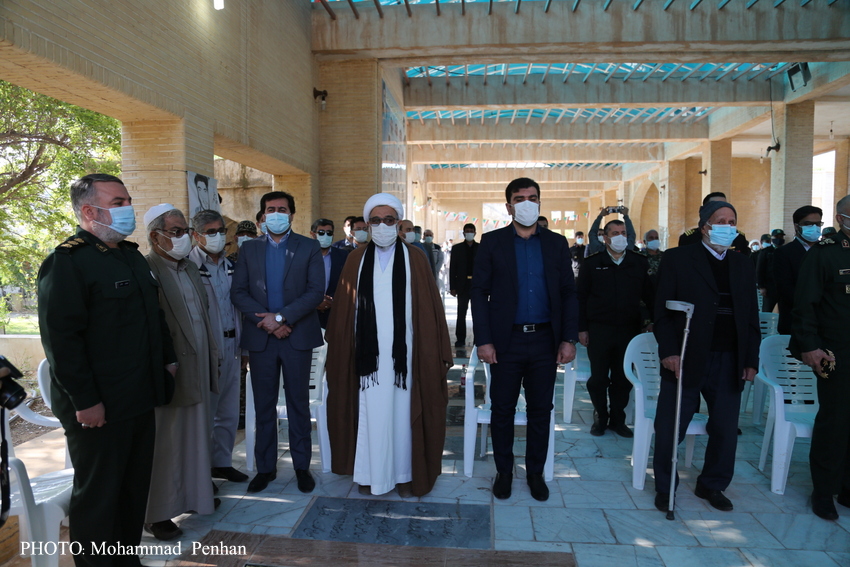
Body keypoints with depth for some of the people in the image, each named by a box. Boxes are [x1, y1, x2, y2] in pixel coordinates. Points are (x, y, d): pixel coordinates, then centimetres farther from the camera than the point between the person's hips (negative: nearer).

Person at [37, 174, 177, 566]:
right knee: (97, 496, 7)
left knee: (135, 488, 18)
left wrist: (167, 359, 17)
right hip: (98, 408, -8)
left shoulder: (132, 256, 14)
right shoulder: (66, 262, -13)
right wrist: (84, 400, -21)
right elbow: (61, 338, -19)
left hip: (140, 400, 8)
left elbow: (154, 315, 23)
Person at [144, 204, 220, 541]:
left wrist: (212, 357, 15)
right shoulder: (146, 271, -13)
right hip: (169, 373, -7)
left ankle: (194, 493, 34)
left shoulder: (190, 268, 14)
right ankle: (157, 513, 20)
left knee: (196, 435, 17)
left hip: (198, 370, 8)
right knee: (164, 442, 5)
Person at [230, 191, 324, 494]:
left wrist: (282, 316, -16)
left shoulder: (309, 247, 1)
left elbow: (316, 291, -8)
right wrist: (265, 320, -12)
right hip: (260, 336, 2)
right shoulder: (249, 249, 9)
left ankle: (302, 465, 21)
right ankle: (265, 467, 24)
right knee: (264, 404, 10)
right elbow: (238, 291, 2)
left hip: (297, 335, -2)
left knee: (298, 402, 8)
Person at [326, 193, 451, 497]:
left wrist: (439, 353, -2)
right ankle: (370, 473, 24)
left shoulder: (415, 259, 1)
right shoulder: (356, 260, 5)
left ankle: (404, 474, 23)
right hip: (368, 352, 1)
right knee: (370, 412, 8)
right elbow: (343, 310, 5)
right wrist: (339, 349, 1)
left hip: (402, 352, -1)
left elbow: (430, 308, 0)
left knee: (403, 412, 7)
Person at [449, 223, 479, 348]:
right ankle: (460, 339, 10)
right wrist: (452, 287, -3)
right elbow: (452, 268, 4)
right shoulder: (456, 248, 7)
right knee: (461, 313, 2)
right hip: (462, 285, 0)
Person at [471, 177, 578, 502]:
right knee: (502, 410, 8)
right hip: (506, 341, -2)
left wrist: (569, 339, -2)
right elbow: (479, 293, -2)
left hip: (545, 341, 2)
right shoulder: (492, 242, 1)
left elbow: (568, 293, 7)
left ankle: (535, 473, 28)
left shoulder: (556, 243, 8)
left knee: (540, 411, 11)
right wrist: (483, 340, -9)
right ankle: (504, 471, 27)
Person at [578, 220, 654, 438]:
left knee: (623, 379, 9)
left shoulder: (639, 263, 5)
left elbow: (650, 295, 8)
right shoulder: (593, 263, 1)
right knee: (598, 378, 6)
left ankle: (617, 419, 25)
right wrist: (582, 328, -2)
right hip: (599, 330, -1)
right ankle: (600, 417, 25)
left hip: (629, 330, 2)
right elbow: (581, 297, 1)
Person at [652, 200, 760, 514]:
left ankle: (713, 485, 30)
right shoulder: (678, 258, -1)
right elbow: (662, 310, -5)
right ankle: (664, 487, 22)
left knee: (726, 430, 10)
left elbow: (751, 318, 13)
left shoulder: (743, 265, 13)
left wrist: (751, 360, 6)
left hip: (729, 364, 4)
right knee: (669, 429, 4)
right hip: (686, 360, -4)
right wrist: (668, 351, -14)